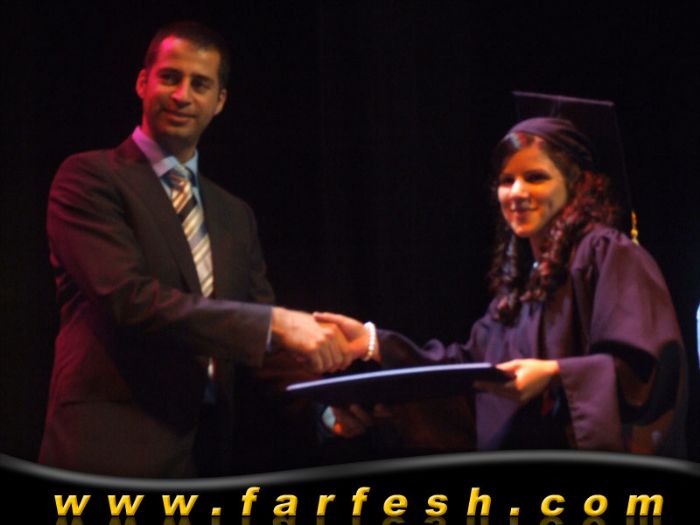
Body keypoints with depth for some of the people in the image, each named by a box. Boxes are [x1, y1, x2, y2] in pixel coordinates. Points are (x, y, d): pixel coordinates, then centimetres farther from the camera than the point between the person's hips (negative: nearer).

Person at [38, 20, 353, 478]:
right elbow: (131, 298, -17)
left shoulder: (235, 216, 18)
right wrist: (275, 322, -22)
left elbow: (263, 344, 14)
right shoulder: (89, 179, -3)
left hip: (211, 453, 6)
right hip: (116, 453, -6)